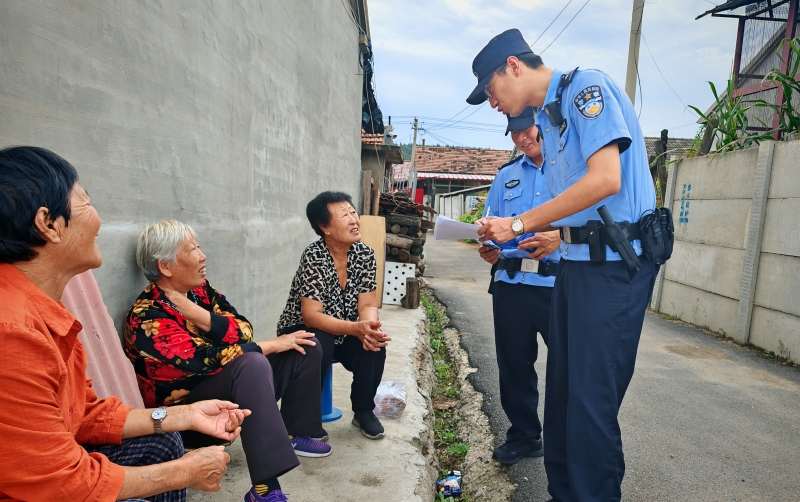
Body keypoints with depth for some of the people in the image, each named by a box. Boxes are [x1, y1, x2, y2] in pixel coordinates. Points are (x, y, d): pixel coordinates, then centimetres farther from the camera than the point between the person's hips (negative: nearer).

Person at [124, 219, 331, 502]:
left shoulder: (198, 289, 1)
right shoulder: (147, 319, -21)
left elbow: (244, 330, -6)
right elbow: (204, 360, -29)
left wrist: (200, 316, -24)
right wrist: (271, 345, -21)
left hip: (235, 385, 8)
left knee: (306, 347, 1)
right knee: (252, 364, -37)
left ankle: (292, 434, 14)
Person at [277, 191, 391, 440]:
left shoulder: (365, 254, -9)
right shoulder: (313, 256, -25)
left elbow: (367, 305, -10)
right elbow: (311, 316, -29)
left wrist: (370, 329, -33)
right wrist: (357, 328, -41)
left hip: (343, 334, 5)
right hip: (303, 332, -4)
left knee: (374, 345, -23)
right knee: (320, 347, -35)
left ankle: (363, 410, 4)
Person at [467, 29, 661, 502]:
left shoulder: (586, 86, -8)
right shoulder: (549, 116, 19)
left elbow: (605, 179, -21)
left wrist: (520, 224, -15)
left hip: (614, 262, -9)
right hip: (578, 262, 9)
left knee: (592, 400, -4)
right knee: (562, 390, 14)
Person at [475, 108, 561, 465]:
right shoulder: (506, 176, 19)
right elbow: (489, 225, 18)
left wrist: (560, 238, -23)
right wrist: (488, 248, -3)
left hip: (559, 285, -4)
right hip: (510, 283, 5)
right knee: (514, 364, 12)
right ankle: (524, 435, 30)